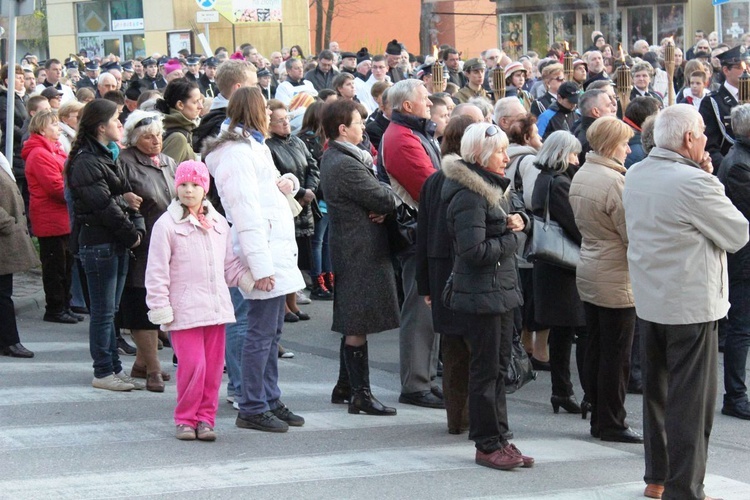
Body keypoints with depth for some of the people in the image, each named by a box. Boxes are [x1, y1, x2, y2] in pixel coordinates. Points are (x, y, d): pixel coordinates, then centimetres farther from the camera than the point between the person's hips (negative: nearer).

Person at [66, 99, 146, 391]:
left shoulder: (108, 156, 16)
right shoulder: (86, 162, -14)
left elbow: (126, 195, 15)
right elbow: (102, 205, -19)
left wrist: (137, 228, -2)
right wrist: (132, 234, -11)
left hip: (117, 243, 9)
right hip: (98, 243, -9)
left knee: (111, 309, 13)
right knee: (103, 311, -3)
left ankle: (114, 368, 19)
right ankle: (103, 372, 4)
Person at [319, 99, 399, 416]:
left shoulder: (331, 157, 12)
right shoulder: (346, 165, -21)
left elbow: (378, 198, 11)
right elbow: (385, 200, -20)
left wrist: (381, 207, -9)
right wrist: (386, 205, 1)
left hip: (347, 245, 11)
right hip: (362, 250, -11)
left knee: (352, 323, 18)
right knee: (358, 325, -6)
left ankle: (346, 384, 27)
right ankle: (360, 395, -2)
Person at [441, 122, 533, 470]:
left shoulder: (493, 188, 14)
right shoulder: (469, 196, -18)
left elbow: (512, 216, 23)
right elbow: (475, 250, -24)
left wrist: (519, 220, 0)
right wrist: (510, 240, -10)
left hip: (501, 291, 10)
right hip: (482, 294, -10)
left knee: (499, 368, 13)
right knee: (486, 370, -3)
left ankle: (498, 439, 20)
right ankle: (486, 445, 5)